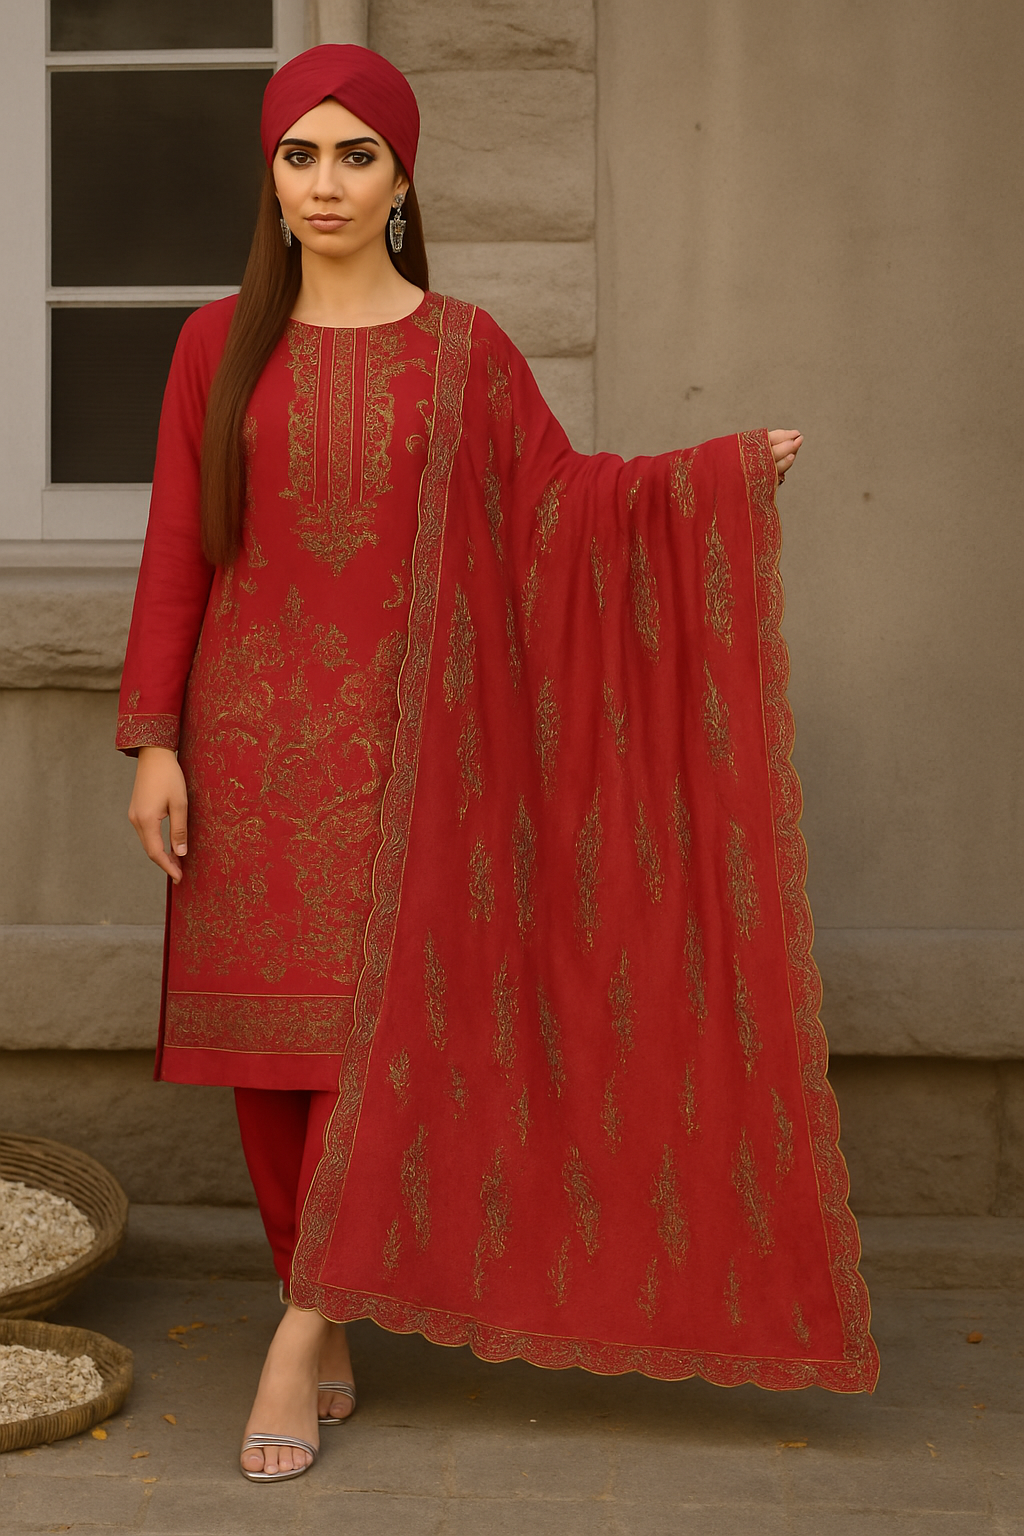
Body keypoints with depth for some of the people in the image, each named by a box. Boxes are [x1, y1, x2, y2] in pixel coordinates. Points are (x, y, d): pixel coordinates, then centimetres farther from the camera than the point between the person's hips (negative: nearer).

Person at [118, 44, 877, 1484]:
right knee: (268, 1045, 5)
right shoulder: (219, 342, 4)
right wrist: (154, 740, -3)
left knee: (375, 1027, -8)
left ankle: (299, 1339, 2)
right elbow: (176, 553, 2)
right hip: (250, 731, 2)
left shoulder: (464, 348, 3)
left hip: (398, 735, -1)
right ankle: (333, 1337, 19)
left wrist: (727, 469, -3)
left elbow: (562, 497, 7)